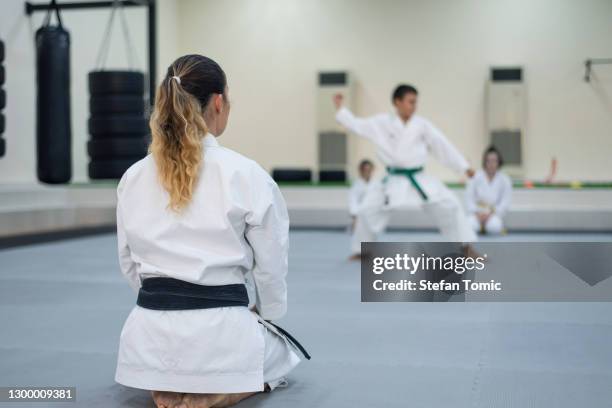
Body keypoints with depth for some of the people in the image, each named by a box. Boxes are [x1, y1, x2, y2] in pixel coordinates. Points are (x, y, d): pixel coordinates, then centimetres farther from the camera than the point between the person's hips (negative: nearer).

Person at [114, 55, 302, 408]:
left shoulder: (133, 177, 1)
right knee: (282, 353, 30)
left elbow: (130, 263, 9)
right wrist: (264, 313, 15)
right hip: (221, 328, -4)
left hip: (150, 333, 4)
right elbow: (271, 265, -4)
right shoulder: (246, 174, -12)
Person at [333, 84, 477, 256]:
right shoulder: (382, 123, -2)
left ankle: (466, 247, 6)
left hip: (419, 180, 1)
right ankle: (361, 251, 19)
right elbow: (357, 125, 0)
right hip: (393, 181, 0)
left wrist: (463, 167, -2)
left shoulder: (422, 125, -2)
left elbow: (443, 146, -1)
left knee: (449, 205, -9)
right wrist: (341, 109, -9)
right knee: (368, 211, -4)